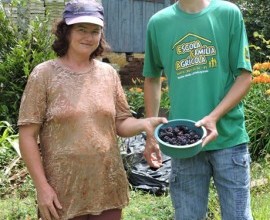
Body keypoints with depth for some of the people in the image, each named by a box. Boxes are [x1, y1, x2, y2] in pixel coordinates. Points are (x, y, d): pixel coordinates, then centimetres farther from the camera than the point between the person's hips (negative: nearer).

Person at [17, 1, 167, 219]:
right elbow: (27, 135, -7)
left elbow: (120, 123, 10)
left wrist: (144, 123, -12)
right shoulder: (44, 74, -6)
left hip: (108, 187, 4)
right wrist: (42, 186, -11)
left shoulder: (108, 73, 5)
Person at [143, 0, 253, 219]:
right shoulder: (158, 22, 4)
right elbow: (152, 79, 14)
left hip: (229, 137, -1)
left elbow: (245, 76, -2)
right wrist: (151, 133, 10)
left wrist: (214, 116, -16)